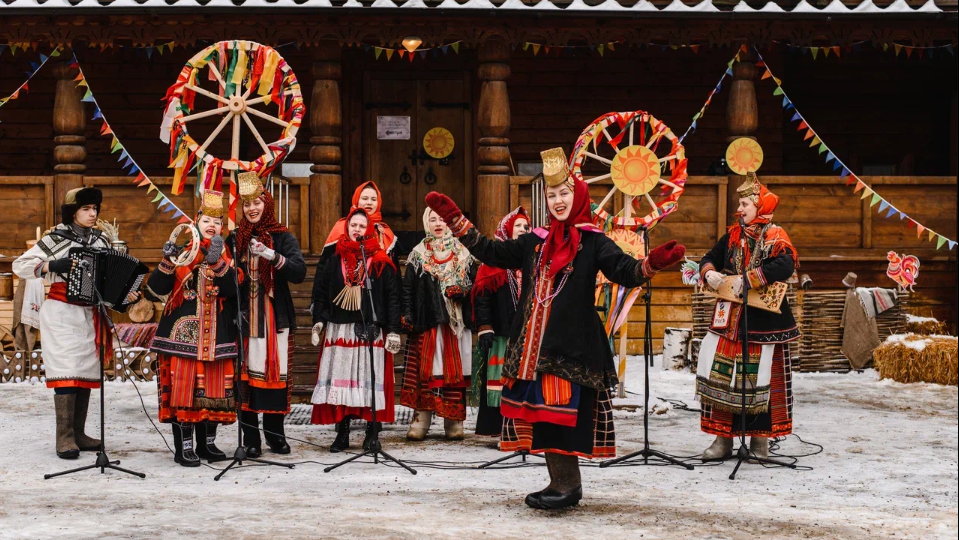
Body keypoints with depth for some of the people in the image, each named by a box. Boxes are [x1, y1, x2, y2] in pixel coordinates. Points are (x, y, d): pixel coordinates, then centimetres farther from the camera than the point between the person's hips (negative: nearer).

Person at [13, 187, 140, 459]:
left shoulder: (101, 240, 9)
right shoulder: (56, 238, -4)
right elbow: (20, 265, -5)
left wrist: (126, 294, -6)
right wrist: (51, 265, -19)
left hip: (91, 314, 5)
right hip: (62, 312, -5)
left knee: (87, 371, 6)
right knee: (67, 371, -11)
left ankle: (78, 433, 12)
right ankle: (64, 437, -12)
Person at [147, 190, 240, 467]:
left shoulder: (227, 256, 10)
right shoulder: (183, 252, 5)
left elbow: (232, 288, -9)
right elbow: (158, 288, -2)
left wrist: (217, 262, -22)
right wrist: (168, 260, -17)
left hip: (216, 332, 2)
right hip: (184, 330, -2)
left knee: (213, 385, 5)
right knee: (183, 384, -7)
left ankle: (207, 443, 17)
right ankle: (184, 447, -2)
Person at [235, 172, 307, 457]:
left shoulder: (283, 237, 4)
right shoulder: (236, 238, 10)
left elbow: (299, 272, -10)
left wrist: (272, 256, -23)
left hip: (275, 316, -1)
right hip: (244, 315, 1)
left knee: (276, 371, 0)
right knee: (247, 372, -3)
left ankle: (275, 433, 10)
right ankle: (251, 437, 2)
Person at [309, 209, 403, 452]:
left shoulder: (382, 263, 2)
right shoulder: (335, 260, 10)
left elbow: (393, 297, 0)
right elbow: (322, 294, 12)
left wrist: (393, 331, -5)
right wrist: (318, 321, 1)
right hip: (340, 330, 2)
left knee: (370, 380, -1)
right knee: (340, 380, 2)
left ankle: (372, 434, 8)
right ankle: (342, 434, 9)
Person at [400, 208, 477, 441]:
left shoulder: (463, 255, 12)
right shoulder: (417, 255, 9)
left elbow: (474, 285, 10)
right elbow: (407, 288, 6)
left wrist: (461, 290, -11)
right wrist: (407, 316, -5)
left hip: (456, 323, 1)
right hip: (427, 323, -1)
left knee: (455, 371, 1)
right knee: (425, 371, -5)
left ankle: (454, 422, 6)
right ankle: (421, 421, -3)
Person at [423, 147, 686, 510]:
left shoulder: (593, 243, 0)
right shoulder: (536, 242, 15)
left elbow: (626, 272, -12)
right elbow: (491, 253, 18)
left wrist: (654, 263, -32)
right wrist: (455, 220, 15)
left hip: (571, 344, -6)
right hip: (534, 344, 6)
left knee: (561, 413, -9)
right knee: (541, 410, 7)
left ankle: (567, 485, -1)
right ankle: (562, 484, 15)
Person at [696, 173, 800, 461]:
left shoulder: (775, 237, -8)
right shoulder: (733, 235, 10)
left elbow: (785, 266, -27)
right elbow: (709, 259, 19)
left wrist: (747, 280, -30)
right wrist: (710, 273, -4)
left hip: (763, 322, -5)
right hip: (729, 318, 6)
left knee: (760, 379, 1)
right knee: (721, 376, 4)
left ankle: (760, 440, 14)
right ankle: (723, 439, 13)